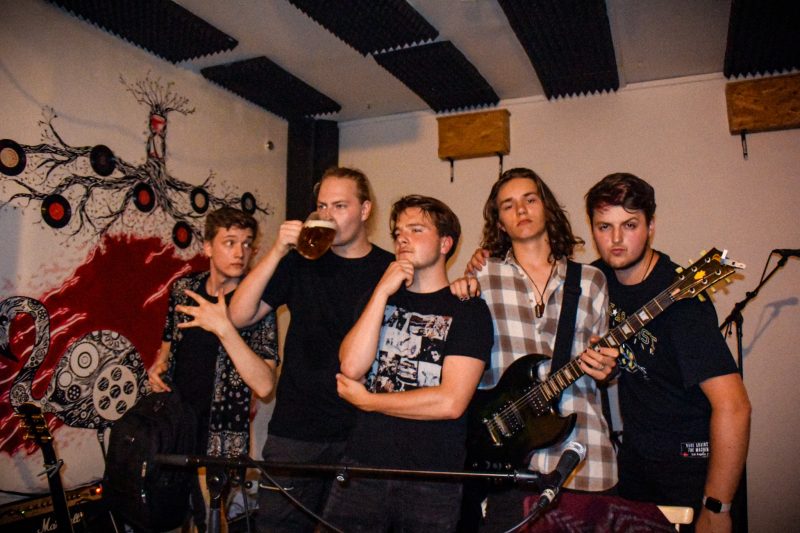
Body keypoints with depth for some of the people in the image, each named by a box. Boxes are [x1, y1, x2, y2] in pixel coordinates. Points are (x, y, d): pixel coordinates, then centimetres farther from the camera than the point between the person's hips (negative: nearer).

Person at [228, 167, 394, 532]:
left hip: (362, 432, 0)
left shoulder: (391, 269, 1)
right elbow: (239, 316, -5)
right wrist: (277, 252, -12)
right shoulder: (300, 262, 4)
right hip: (295, 429, 1)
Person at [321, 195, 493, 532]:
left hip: (432, 480, -3)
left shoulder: (468, 309, -5)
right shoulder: (377, 297, 9)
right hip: (363, 466, 3)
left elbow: (451, 402, -15)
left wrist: (365, 400, -7)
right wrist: (383, 292, -11)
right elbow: (351, 366, -8)